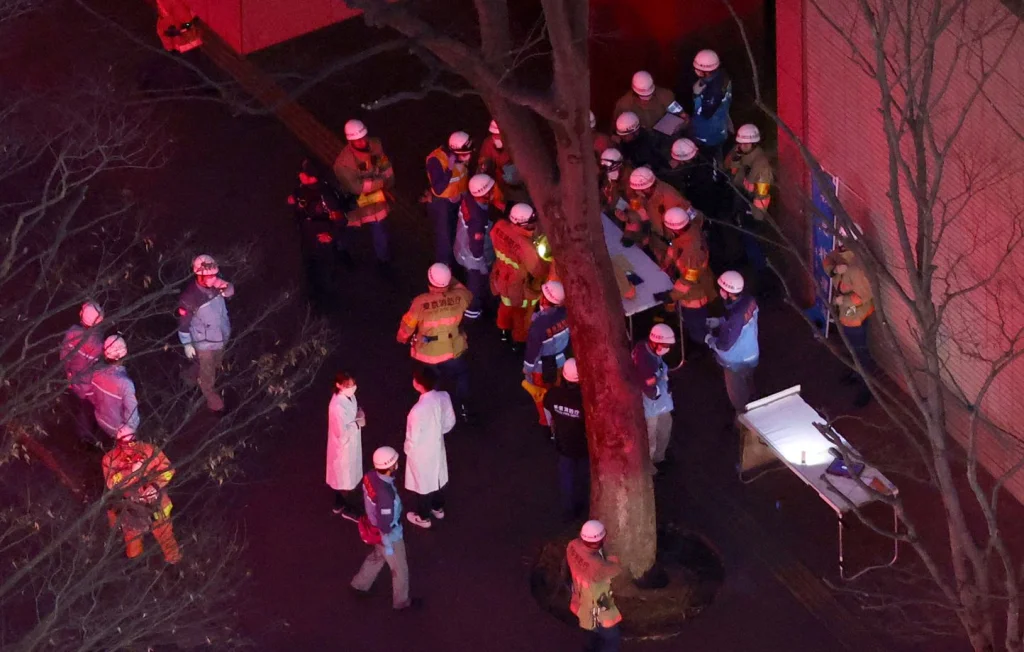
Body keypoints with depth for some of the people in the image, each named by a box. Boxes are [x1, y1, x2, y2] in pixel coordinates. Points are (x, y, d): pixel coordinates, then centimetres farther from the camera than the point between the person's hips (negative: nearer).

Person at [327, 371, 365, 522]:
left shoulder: (349, 397, -8)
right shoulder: (337, 406, -35)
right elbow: (342, 433, -32)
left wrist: (359, 417, -12)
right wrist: (358, 423, -19)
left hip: (351, 444, 8)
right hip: (343, 447, -8)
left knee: (346, 476, 26)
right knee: (346, 478, 13)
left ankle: (340, 503, 46)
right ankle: (349, 509, 34)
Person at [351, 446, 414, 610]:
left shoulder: (370, 477, -18)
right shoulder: (385, 494, -42)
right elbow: (385, 524, -30)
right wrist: (388, 546, -16)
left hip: (373, 525, 7)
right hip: (388, 535, -7)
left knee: (377, 556, 35)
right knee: (400, 569, 19)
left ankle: (360, 584, 54)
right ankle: (401, 601, 41)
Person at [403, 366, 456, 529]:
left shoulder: (418, 410, -40)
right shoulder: (443, 397, -20)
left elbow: (413, 439, -26)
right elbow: (450, 422, -3)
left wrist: (407, 449, -4)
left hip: (422, 453, -6)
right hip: (437, 447, 6)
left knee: (423, 483, 20)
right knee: (437, 478, 30)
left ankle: (423, 517, 43)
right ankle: (438, 508, 54)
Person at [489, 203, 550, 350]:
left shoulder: (500, 227, -24)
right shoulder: (525, 247, -43)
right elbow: (539, 270, -32)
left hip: (502, 277, 6)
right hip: (520, 285, -6)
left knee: (506, 304, 36)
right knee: (522, 314, 25)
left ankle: (504, 331, 61)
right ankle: (519, 341, 50)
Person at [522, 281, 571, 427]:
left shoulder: (539, 324, -40)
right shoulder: (564, 313, -25)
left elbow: (532, 350, -24)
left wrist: (527, 368, -8)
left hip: (543, 367, -5)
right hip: (561, 360, 5)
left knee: (542, 395, 25)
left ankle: (546, 420, 47)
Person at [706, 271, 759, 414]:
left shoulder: (735, 315, -41)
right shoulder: (749, 301, -16)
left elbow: (725, 345, -30)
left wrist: (710, 340, -11)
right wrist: (720, 322, 4)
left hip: (737, 361, -8)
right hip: (751, 354, 8)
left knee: (737, 394, 21)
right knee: (748, 386, 33)